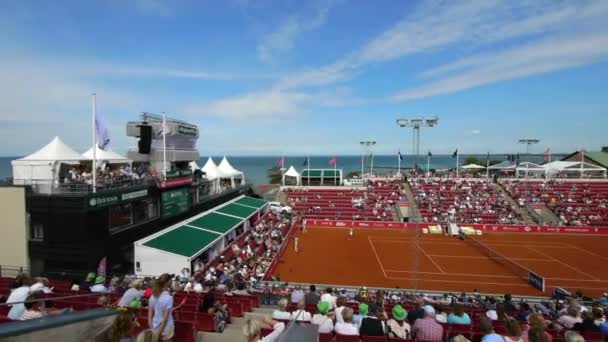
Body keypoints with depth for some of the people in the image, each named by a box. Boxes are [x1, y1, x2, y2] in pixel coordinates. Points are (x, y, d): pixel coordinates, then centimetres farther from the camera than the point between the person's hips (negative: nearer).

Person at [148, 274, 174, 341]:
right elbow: (165, 318, -18)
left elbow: (150, 316, 0)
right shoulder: (169, 298, -19)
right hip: (166, 328, -5)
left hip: (155, 328, 5)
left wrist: (151, 329, 5)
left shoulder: (153, 297, -2)